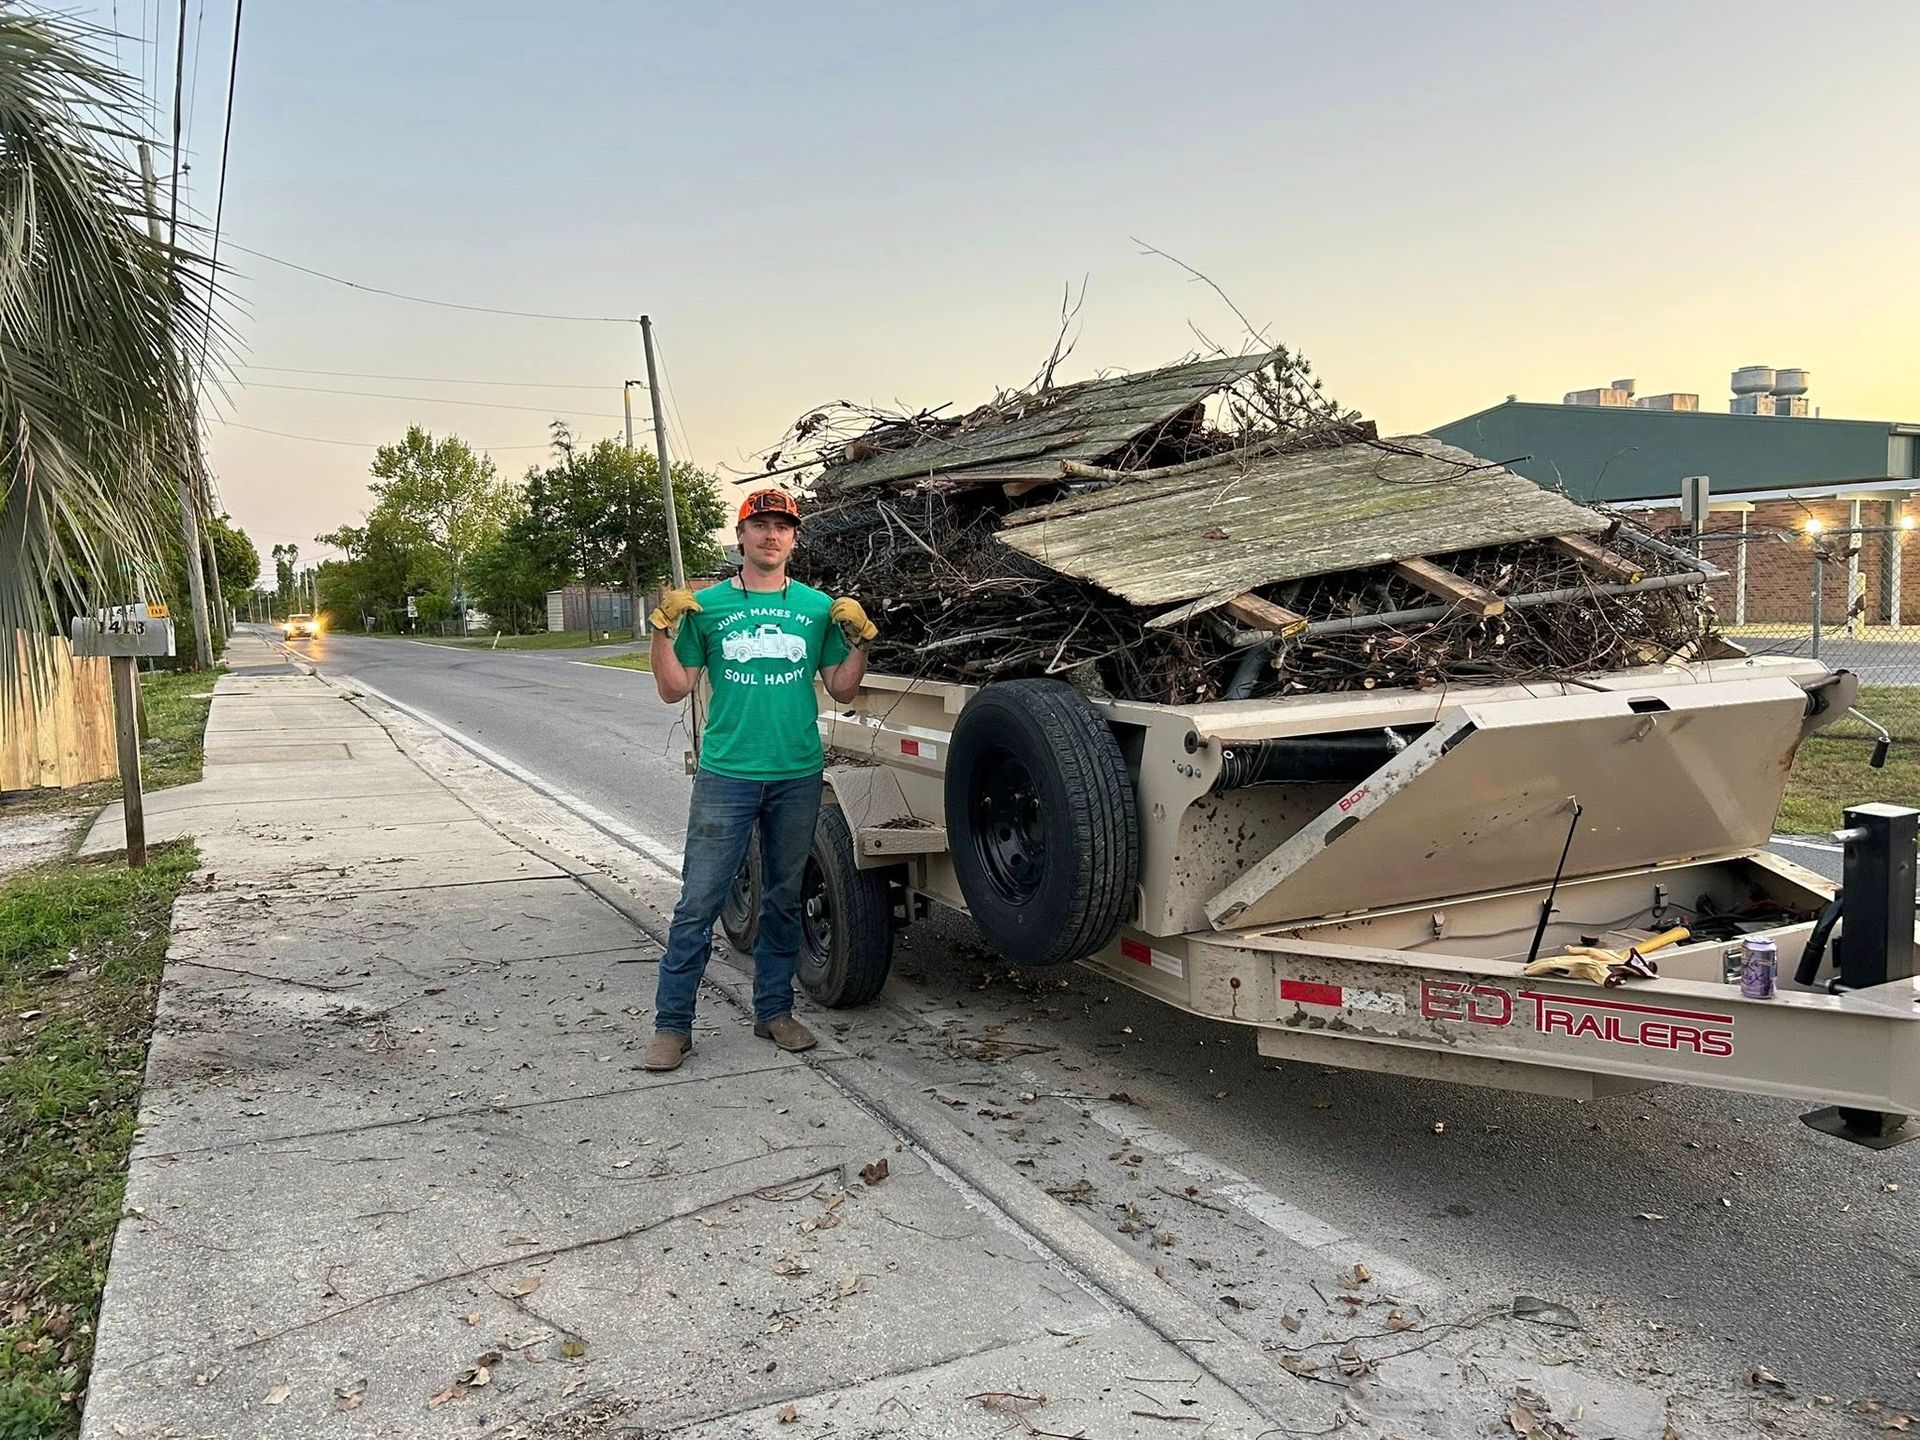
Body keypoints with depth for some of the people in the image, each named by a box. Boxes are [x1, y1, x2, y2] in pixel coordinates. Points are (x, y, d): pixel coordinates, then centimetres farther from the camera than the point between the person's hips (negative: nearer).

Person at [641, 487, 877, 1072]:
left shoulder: (818, 606, 7)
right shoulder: (707, 605, 2)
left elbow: (843, 690, 9)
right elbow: (674, 690, 3)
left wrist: (860, 638, -6)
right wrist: (663, 629, -11)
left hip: (798, 776, 2)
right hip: (726, 775, -2)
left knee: (784, 900, 13)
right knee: (698, 902, -3)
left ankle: (774, 1011, 27)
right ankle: (672, 1024, 7)